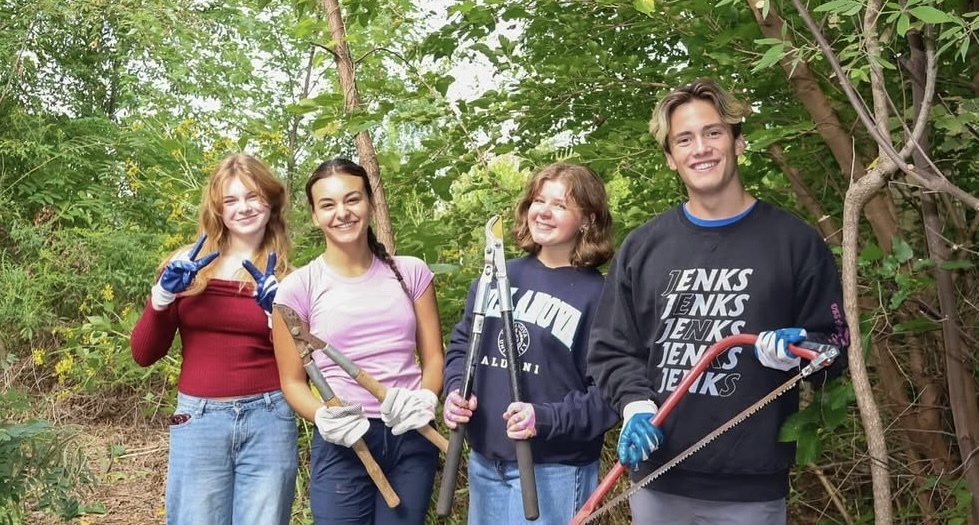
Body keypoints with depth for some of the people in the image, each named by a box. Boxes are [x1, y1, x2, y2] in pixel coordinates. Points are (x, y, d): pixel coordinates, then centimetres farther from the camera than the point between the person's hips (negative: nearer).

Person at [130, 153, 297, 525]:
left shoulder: (286, 278, 2)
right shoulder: (186, 265, 4)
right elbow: (144, 354, 4)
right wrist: (162, 294, -10)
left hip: (268, 419, 0)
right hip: (199, 420, 0)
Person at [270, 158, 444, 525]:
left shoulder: (410, 272, 3)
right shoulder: (298, 288, -3)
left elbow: (434, 357, 6)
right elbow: (293, 381, 2)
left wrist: (425, 399, -14)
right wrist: (323, 416, -18)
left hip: (413, 439, 2)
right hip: (342, 444, -2)